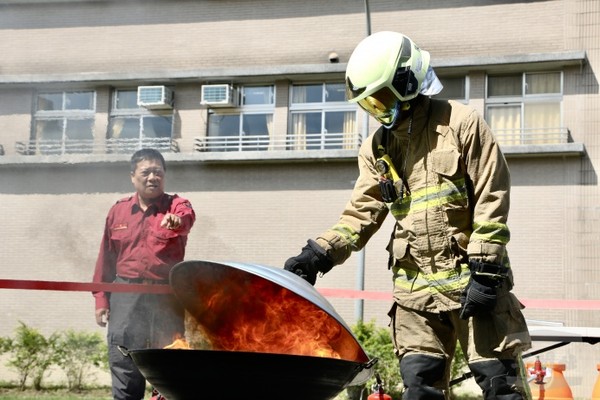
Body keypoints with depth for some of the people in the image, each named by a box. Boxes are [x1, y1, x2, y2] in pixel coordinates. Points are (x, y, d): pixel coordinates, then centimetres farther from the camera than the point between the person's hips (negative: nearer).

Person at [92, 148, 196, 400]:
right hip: (126, 296, 2)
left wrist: (177, 221, -47)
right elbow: (106, 258, 12)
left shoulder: (176, 206, 3)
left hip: (167, 296, -2)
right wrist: (101, 299, 7)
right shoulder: (118, 211, 11)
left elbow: (186, 217, -23)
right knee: (123, 365, 2)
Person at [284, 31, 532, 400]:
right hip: (415, 289, 5)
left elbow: (492, 201, -9)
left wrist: (485, 271, -14)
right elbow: (361, 214, 6)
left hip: (472, 282, -5)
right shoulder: (377, 150, 11)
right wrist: (320, 253, -10)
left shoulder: (461, 124, -5)